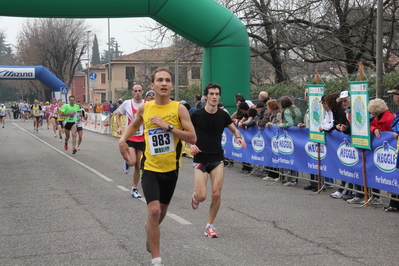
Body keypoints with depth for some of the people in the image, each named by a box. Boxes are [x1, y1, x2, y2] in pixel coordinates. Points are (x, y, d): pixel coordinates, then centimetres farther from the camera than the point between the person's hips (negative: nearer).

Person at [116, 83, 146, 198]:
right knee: (132, 162, -21)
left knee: (138, 166, 7)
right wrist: (119, 127, -3)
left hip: (142, 139, 1)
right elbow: (118, 115, 13)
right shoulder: (127, 103, -2)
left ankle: (134, 189, 22)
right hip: (129, 138, -1)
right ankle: (126, 163, 16)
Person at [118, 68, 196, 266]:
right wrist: (123, 139, 4)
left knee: (162, 210, 19)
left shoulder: (179, 108, -9)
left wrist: (168, 126, -22)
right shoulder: (144, 108, -2)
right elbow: (134, 125, 21)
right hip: (150, 168, -1)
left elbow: (192, 138, -15)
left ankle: (151, 231, 53)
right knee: (153, 210, -16)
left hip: (171, 169, 1)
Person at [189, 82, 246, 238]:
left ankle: (210, 226, 15)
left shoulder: (223, 116, 0)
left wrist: (238, 137, -6)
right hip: (200, 159, -2)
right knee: (201, 196, -12)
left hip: (217, 159, 2)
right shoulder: (196, 115, -8)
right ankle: (195, 194, 28)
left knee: (216, 194, -5)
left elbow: (234, 130, 16)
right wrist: (191, 145, -14)